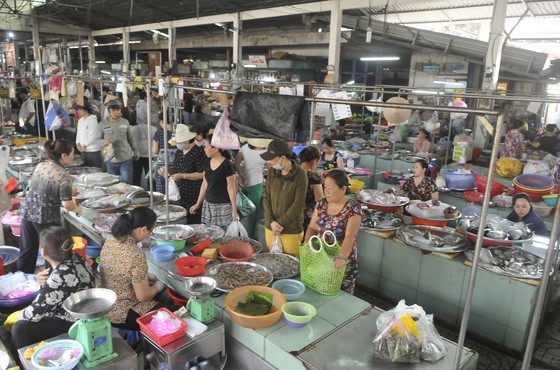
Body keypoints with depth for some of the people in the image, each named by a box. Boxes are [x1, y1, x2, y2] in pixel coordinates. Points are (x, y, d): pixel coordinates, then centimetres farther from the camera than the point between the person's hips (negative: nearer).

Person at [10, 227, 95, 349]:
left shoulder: (60, 278, -32)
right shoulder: (73, 257, -8)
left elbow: (34, 314, -18)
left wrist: (18, 315, 3)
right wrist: (43, 281, -9)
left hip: (73, 324, -9)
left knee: (20, 329, -6)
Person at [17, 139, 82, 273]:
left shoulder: (40, 166, 1)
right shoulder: (64, 177, -21)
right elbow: (67, 204, -21)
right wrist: (77, 209, -2)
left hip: (27, 213, 7)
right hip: (45, 219, -7)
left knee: (27, 250, 20)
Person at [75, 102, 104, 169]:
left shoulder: (93, 120, -11)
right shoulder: (80, 120, 13)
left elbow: (93, 136, -15)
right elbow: (78, 133, 17)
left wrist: (84, 146, -7)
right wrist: (78, 144, 1)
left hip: (94, 151, -8)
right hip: (84, 151, 8)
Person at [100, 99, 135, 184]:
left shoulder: (125, 122, 6)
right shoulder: (102, 124, 0)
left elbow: (130, 138, 15)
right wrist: (105, 142, -16)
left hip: (126, 159, 0)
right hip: (110, 161, 0)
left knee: (126, 183, 0)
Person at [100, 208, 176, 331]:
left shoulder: (109, 242, -6)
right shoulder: (136, 256, -31)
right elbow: (143, 296, -23)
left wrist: (145, 276, 11)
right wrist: (157, 286, -3)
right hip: (122, 315, -8)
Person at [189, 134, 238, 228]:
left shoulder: (226, 165, -15)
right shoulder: (207, 163, 5)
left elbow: (231, 189, -13)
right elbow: (205, 184, 13)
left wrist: (234, 211, -13)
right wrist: (198, 204, 15)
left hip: (222, 206, -6)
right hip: (208, 204, 6)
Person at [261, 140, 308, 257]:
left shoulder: (300, 174, -15)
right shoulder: (272, 171, 0)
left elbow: (298, 205, -16)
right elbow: (266, 198, 1)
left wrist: (279, 223, -14)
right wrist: (271, 222, -11)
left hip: (291, 230, -4)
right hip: (270, 227, 5)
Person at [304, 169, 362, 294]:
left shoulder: (353, 208, -15)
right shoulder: (322, 203, 1)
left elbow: (350, 236, -26)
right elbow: (312, 227, 4)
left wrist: (341, 257, -41)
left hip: (342, 261, -4)